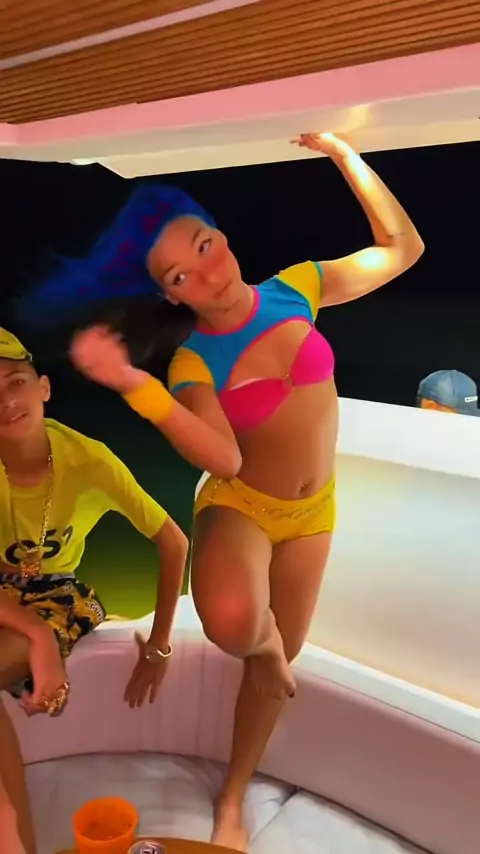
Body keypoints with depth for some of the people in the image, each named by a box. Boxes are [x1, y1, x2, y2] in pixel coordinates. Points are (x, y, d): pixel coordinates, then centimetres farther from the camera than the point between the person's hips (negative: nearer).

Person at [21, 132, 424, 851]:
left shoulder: (295, 291, -10)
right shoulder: (193, 363, -20)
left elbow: (403, 249, -2)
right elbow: (224, 460, -34)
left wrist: (347, 157, -10)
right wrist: (133, 384, -44)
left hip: (312, 511, 4)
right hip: (239, 504, -3)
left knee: (276, 661, 14)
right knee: (232, 620, -38)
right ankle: (263, 640, 2)